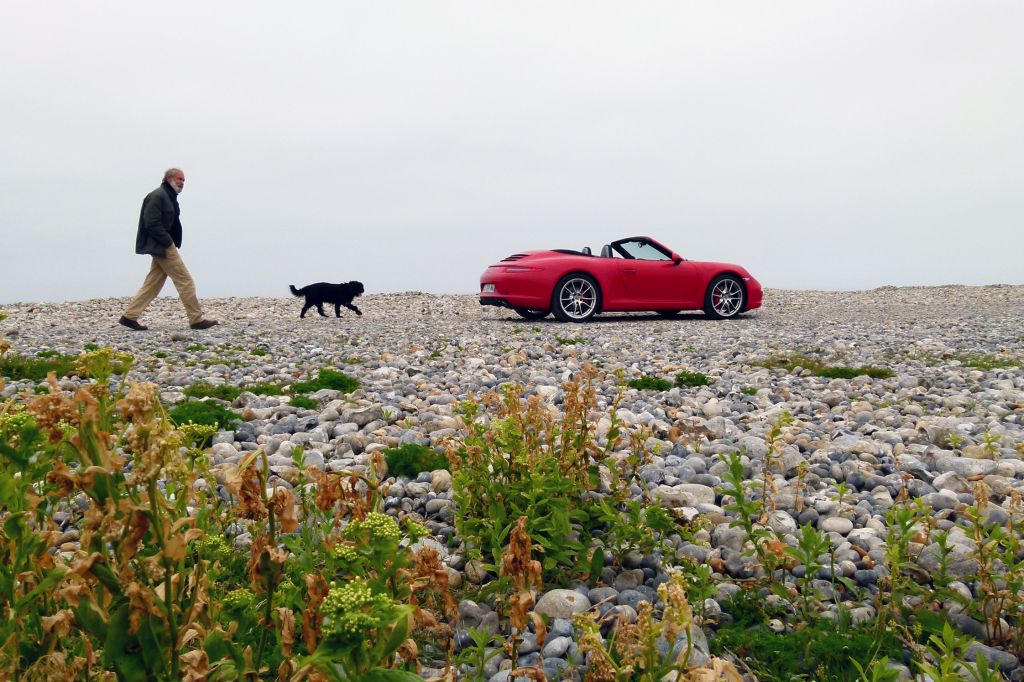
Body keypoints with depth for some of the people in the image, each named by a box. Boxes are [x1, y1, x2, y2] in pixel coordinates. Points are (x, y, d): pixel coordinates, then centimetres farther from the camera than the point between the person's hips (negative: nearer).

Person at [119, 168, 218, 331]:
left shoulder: (169, 197, 20)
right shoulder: (157, 196, -12)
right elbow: (152, 224, -20)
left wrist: (172, 243, 11)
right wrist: (169, 243, -19)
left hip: (163, 247, 10)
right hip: (163, 247, -10)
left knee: (153, 284, 10)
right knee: (185, 281, -7)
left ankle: (129, 316, 12)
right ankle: (196, 320, -4)